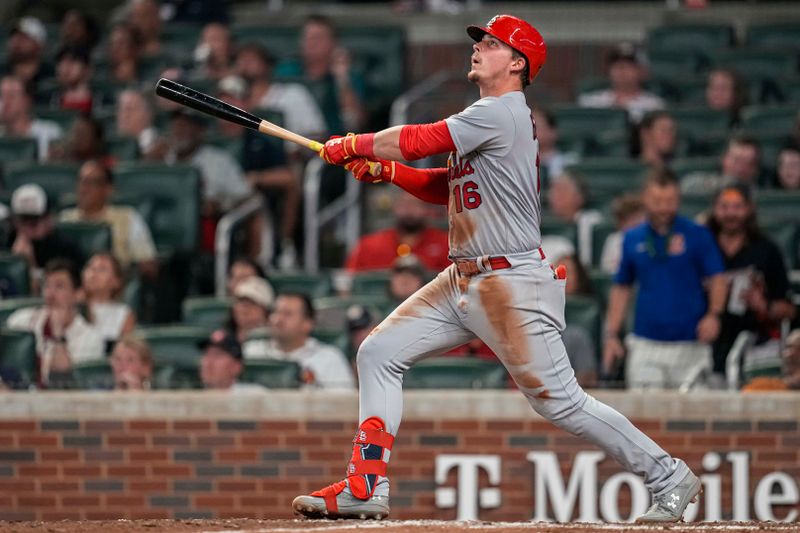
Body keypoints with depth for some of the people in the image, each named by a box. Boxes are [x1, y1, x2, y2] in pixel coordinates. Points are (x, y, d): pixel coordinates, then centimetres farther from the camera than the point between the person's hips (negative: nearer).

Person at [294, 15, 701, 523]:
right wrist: (387, 170, 8)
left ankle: (668, 477, 3)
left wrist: (351, 146, -2)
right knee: (379, 353, 3)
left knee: (560, 400, -9)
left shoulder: (501, 113, -14)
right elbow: (448, 187, 21)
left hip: (514, 285, -10)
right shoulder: (491, 117, 16)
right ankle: (366, 487, 3)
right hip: (462, 284, 10)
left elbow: (418, 140, -16)